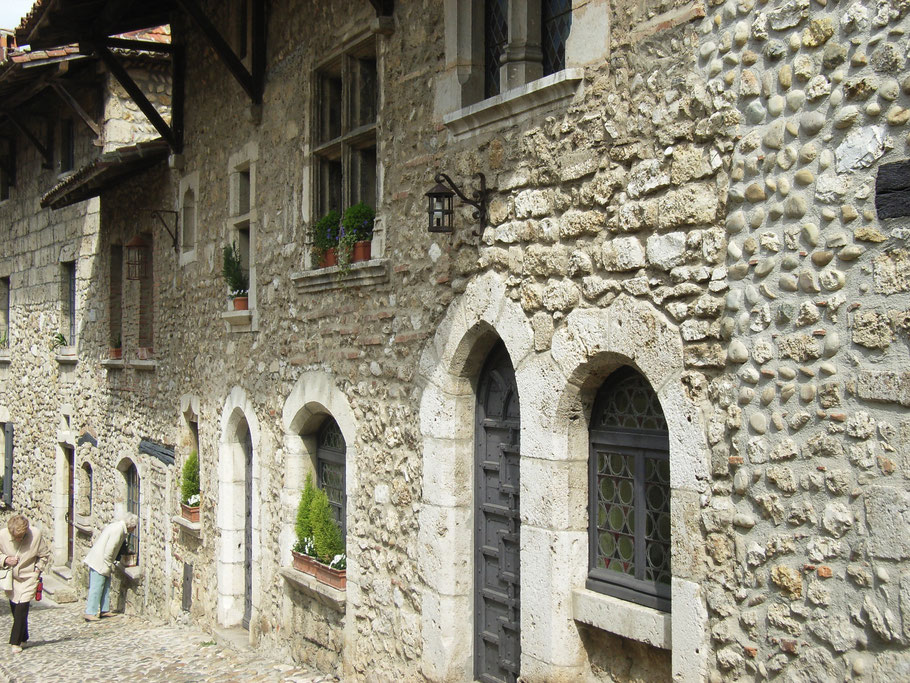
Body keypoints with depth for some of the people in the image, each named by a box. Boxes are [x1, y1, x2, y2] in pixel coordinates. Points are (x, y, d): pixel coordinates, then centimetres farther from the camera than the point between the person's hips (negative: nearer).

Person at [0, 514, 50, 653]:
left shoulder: (36, 534, -17)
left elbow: (45, 554, 0)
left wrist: (38, 569, -7)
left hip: (28, 577, -3)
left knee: (22, 607, -11)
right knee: (14, 608, 11)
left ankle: (16, 642, -1)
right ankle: (23, 638, 30)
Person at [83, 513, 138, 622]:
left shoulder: (117, 525, 11)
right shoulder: (118, 530, -20)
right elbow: (109, 549, -23)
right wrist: (108, 565, -15)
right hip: (99, 562, -10)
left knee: (106, 585, 13)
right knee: (96, 587, -8)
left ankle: (104, 610, 18)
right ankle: (90, 613, -6)